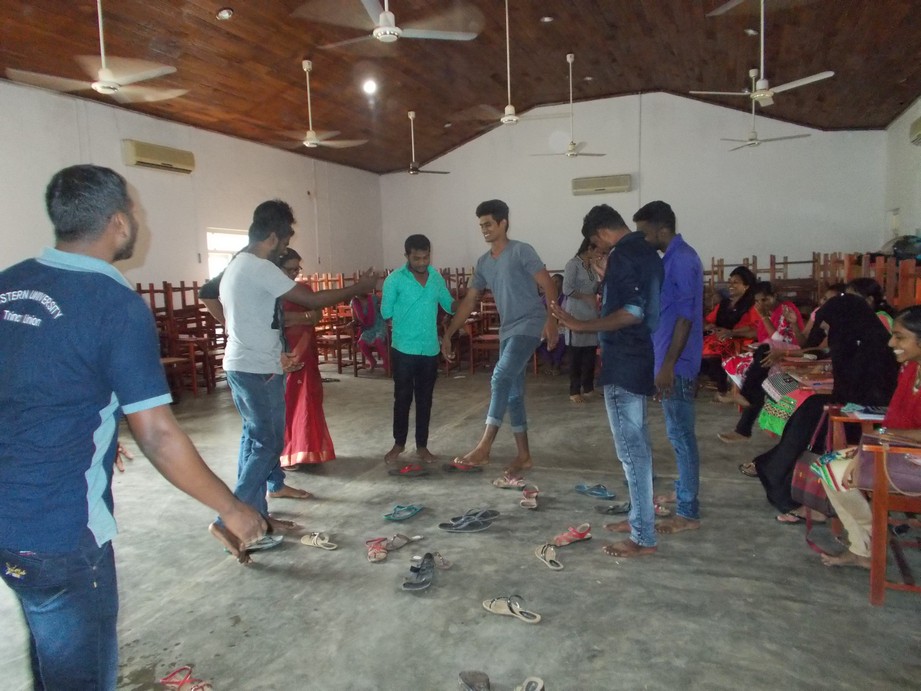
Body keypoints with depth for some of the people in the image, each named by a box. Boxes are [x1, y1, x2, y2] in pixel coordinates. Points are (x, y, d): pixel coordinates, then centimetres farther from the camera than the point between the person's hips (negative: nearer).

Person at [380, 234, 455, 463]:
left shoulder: (437, 278, 6)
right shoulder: (394, 280, -7)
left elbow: (450, 305, 10)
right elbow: (386, 313, -5)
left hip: (430, 349, 3)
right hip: (404, 349, -3)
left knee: (425, 399, 10)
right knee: (403, 397, 6)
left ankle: (422, 445, 22)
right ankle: (399, 443, 23)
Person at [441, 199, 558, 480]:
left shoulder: (521, 251, -8)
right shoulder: (484, 263, 13)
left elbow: (548, 285, -12)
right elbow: (469, 301, 15)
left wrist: (551, 319, -25)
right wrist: (448, 334, 13)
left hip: (528, 326, -8)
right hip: (507, 330, 8)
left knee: (500, 379, -20)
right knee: (513, 393, 8)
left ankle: (484, 447, -16)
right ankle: (523, 455, 17)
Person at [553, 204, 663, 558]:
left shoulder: (622, 255, -16)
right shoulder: (646, 251, 15)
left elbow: (632, 313, -26)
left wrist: (581, 325, -22)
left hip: (624, 363, -11)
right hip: (639, 359, 11)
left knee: (630, 447, -4)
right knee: (637, 442, 17)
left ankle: (643, 537, 4)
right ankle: (640, 517, 29)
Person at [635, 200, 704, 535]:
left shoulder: (682, 260, -18)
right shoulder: (673, 257, 14)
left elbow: (685, 317, -22)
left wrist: (668, 366, -23)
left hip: (677, 363, -10)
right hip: (670, 359, 10)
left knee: (681, 435, -4)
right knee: (678, 433, 19)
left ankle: (688, 513, 5)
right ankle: (683, 491, 34)